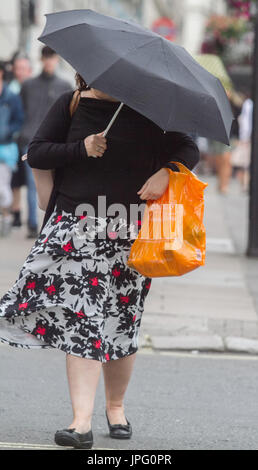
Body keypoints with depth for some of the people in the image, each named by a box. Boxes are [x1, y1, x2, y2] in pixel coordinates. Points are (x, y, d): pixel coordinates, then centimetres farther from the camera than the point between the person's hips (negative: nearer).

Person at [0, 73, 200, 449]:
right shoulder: (72, 105, 5)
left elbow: (188, 150, 9)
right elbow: (36, 153, 3)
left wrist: (166, 171, -12)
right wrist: (81, 149, -12)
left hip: (131, 232, 1)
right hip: (77, 227, 0)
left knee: (122, 320, 4)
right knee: (81, 318, -11)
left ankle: (116, 406, 26)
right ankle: (82, 421, -16)